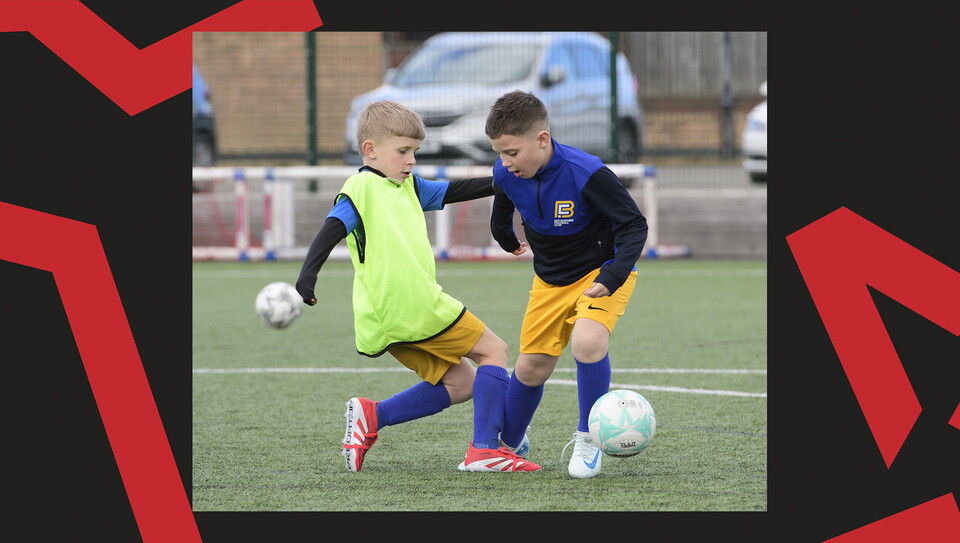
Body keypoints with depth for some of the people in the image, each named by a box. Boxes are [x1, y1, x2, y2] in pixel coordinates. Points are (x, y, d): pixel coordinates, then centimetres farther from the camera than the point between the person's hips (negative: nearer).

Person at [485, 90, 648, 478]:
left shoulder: (587, 175, -31)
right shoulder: (506, 174, -14)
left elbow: (634, 225, -25)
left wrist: (612, 277, -37)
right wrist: (505, 238, 33)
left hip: (601, 273, -5)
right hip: (550, 281, 5)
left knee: (587, 343, -30)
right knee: (531, 369, 7)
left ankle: (587, 440, -11)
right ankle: (507, 445, 33)